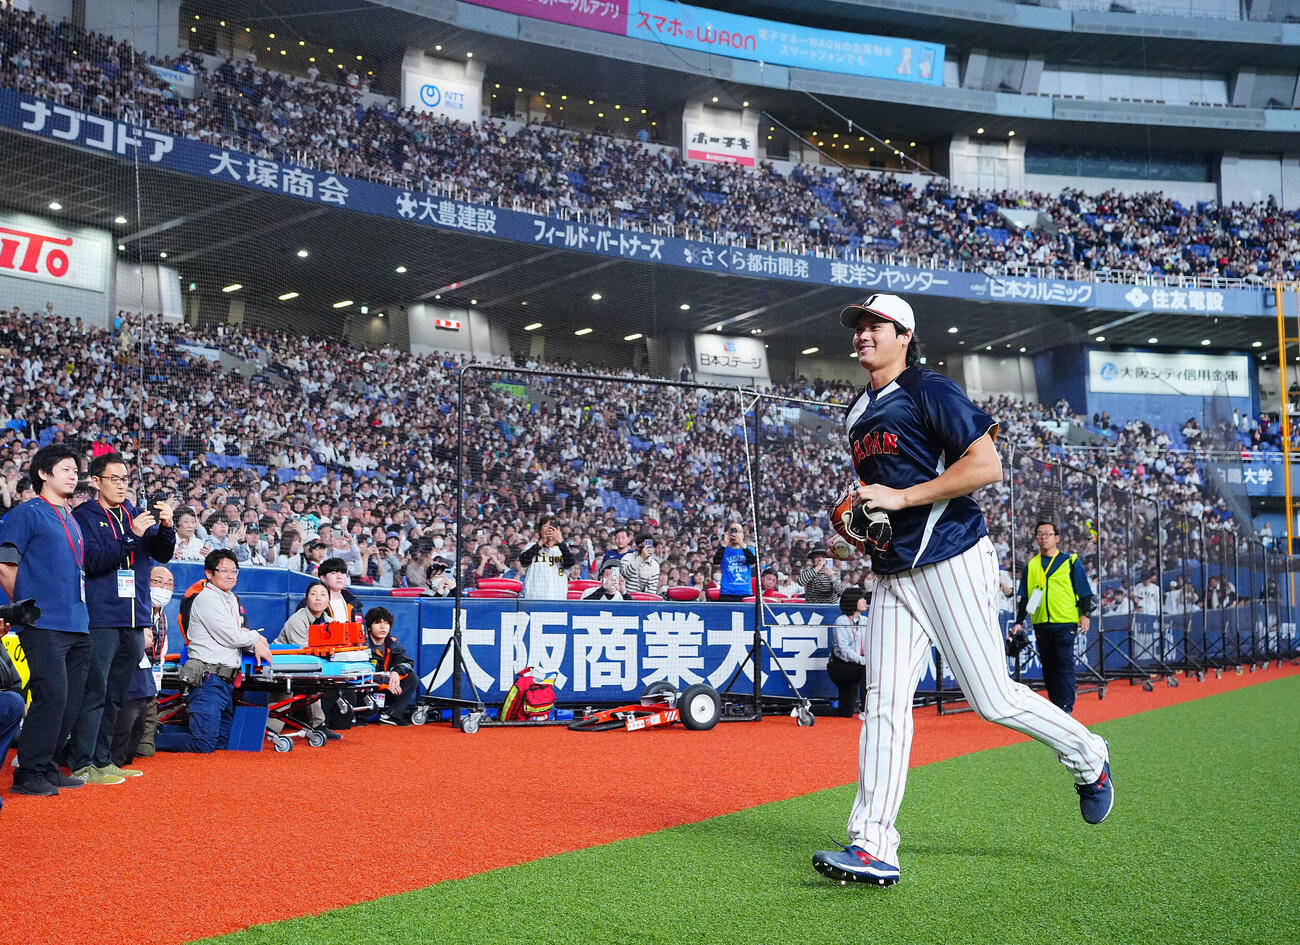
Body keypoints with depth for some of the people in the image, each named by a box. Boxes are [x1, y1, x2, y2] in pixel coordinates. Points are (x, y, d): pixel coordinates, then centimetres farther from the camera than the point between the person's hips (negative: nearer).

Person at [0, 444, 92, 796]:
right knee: (52, 695, -13)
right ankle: (28, 774, -5)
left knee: (71, 700, 7)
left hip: (78, 626, 8)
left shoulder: (73, 520, 22)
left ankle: (46, 765, 18)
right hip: (44, 626, -8)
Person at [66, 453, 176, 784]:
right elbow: (92, 560, -14)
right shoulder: (85, 516, -2)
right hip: (101, 617, -6)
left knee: (116, 695, 12)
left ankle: (103, 760, 19)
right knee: (94, 692, -8)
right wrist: (132, 536, -21)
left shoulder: (137, 515, 15)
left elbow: (163, 554, 7)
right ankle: (82, 765, -4)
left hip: (134, 620, 6)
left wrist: (165, 527, -12)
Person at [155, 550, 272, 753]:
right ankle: (149, 737, 1)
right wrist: (256, 637, 4)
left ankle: (157, 729, 20)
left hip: (226, 682, 10)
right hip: (207, 679, -10)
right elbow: (232, 637, -14)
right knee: (204, 744, -15)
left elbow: (240, 634, 22)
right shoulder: (207, 598, -9)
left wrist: (256, 645, 0)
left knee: (222, 740, 14)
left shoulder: (232, 599, 20)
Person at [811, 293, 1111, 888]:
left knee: (991, 698, -4)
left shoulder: (931, 391, -7)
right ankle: (873, 847, -5)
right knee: (883, 703, -3)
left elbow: (987, 466, -17)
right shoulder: (858, 416, 18)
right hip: (892, 575, 7)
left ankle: (1089, 760, 23)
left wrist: (902, 497, -18)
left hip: (952, 561, -7)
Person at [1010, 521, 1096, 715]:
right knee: (1048, 666, 7)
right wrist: (1019, 622, 7)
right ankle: (1056, 703, 17)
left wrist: (1085, 614, -6)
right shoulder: (1031, 565, 14)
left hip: (1065, 621, -4)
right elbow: (1023, 597, 15)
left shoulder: (1070, 562, 5)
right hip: (1041, 623, 4)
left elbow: (1085, 590, 4)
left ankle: (1066, 707, -9)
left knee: (1064, 663, -10)